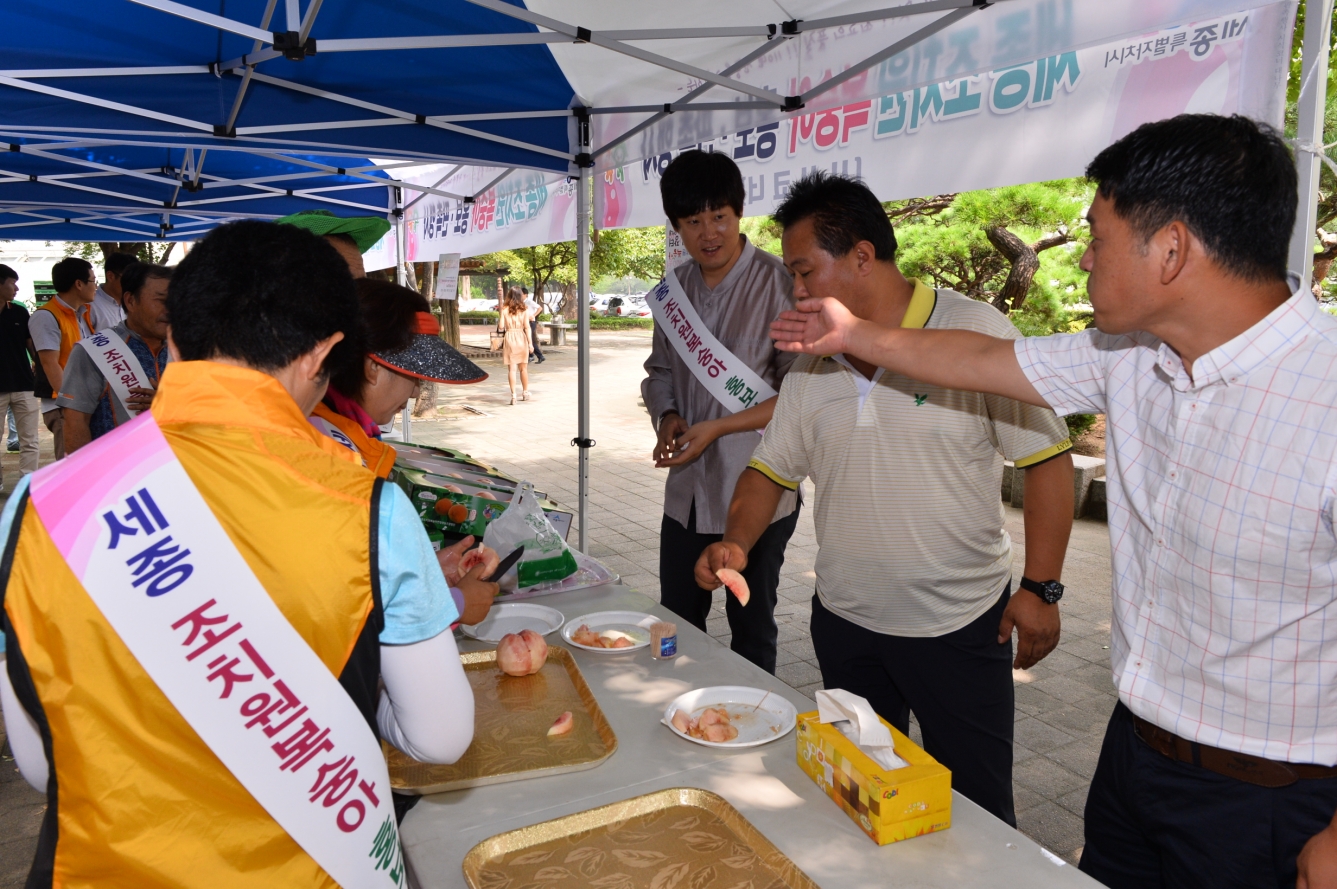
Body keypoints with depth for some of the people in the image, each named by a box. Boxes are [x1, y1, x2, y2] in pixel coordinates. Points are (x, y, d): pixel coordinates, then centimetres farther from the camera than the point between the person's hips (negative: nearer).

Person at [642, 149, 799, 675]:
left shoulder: (777, 284, -13)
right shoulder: (674, 288, 7)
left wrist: (716, 428, -22)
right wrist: (666, 417, -5)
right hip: (687, 492, 6)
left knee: (752, 629, 11)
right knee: (676, 623, 19)